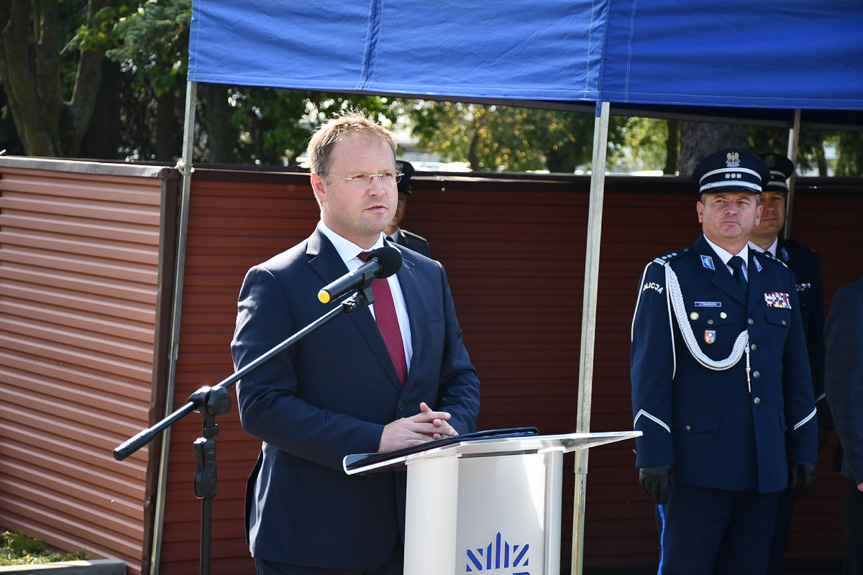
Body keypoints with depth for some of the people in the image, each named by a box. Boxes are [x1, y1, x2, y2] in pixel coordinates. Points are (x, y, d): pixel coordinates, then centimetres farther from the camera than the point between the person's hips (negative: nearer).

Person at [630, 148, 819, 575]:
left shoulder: (779, 278, 14)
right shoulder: (668, 275, -1)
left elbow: (796, 372, 18)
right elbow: (649, 371, -6)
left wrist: (804, 446, 13)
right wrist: (652, 456, -12)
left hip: (764, 467, 5)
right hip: (695, 464, -5)